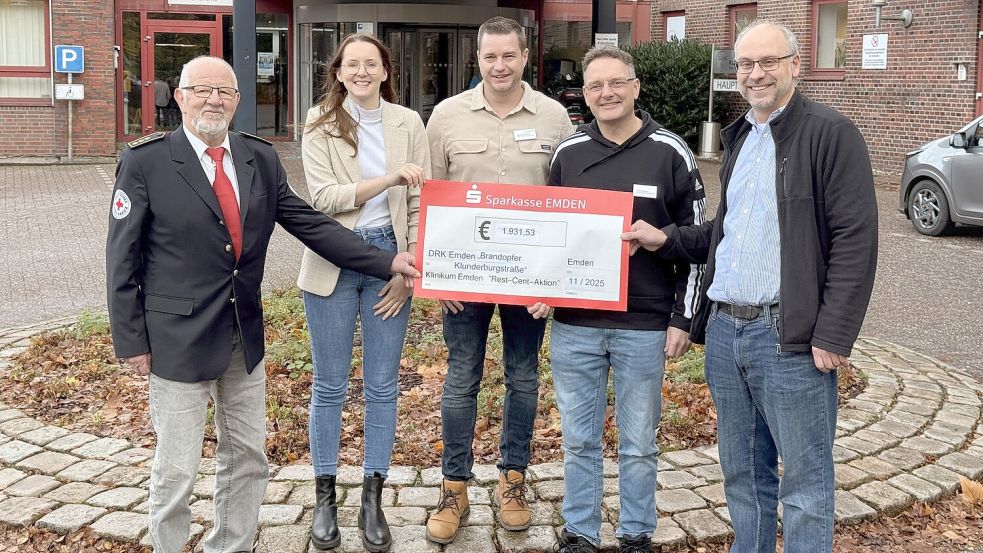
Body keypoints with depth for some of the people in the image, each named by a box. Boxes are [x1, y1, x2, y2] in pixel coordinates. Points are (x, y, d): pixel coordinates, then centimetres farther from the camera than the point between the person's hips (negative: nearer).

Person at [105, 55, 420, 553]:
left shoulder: (261, 158, 4)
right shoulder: (145, 162, -8)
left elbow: (312, 225, 4)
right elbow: (122, 260, -6)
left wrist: (387, 262, -3)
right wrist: (131, 341, -9)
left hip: (245, 336, 5)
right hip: (179, 338, -5)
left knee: (247, 458, 15)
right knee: (176, 468, 4)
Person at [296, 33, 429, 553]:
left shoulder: (408, 123, 3)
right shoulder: (320, 125, -1)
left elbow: (419, 203, 2)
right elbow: (324, 197, -12)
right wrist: (388, 178, -22)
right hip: (333, 261, -1)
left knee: (382, 387, 7)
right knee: (330, 385, 8)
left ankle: (373, 499, 19)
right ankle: (325, 496, 22)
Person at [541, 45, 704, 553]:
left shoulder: (670, 153, -3)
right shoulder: (567, 154, 4)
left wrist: (682, 318, -4)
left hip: (645, 326, -2)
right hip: (574, 324, 2)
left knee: (639, 444, 11)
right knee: (579, 441, 12)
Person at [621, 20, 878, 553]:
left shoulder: (830, 133, -8)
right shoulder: (738, 138, 17)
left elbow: (854, 241, -13)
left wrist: (833, 337, -18)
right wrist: (666, 239, 11)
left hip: (788, 335, -7)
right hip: (724, 330, 7)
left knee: (804, 482, 3)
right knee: (742, 473, 17)